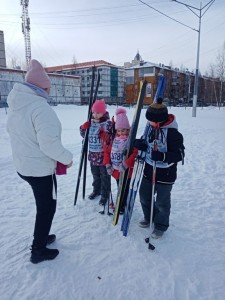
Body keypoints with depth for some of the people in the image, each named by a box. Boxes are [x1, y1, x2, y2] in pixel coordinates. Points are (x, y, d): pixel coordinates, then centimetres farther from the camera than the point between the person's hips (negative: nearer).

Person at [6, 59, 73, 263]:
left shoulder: (14, 105, 5)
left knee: (43, 205, 25)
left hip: (23, 166, 8)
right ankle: (38, 250, 26)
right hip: (41, 169, -8)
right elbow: (49, 143, -28)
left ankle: (41, 237, 43)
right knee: (47, 208, 11)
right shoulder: (41, 107, -23)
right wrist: (67, 158, -13)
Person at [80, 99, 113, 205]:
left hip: (103, 156, -6)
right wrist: (83, 128, -5)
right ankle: (96, 190, 43)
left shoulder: (108, 123, -15)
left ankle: (105, 195, 25)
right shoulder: (91, 122, 3)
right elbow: (84, 135, 14)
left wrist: (106, 137, -34)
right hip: (93, 155, 6)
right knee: (95, 175, 23)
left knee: (104, 176, 10)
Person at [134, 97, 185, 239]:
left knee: (162, 202, 12)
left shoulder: (173, 133, -24)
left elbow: (180, 154, -21)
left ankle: (161, 226, 37)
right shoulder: (150, 126, -4)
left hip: (165, 175, -6)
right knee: (144, 196, 21)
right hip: (149, 170, 7)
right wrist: (140, 143, -14)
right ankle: (149, 218, 47)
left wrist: (162, 156, -36)